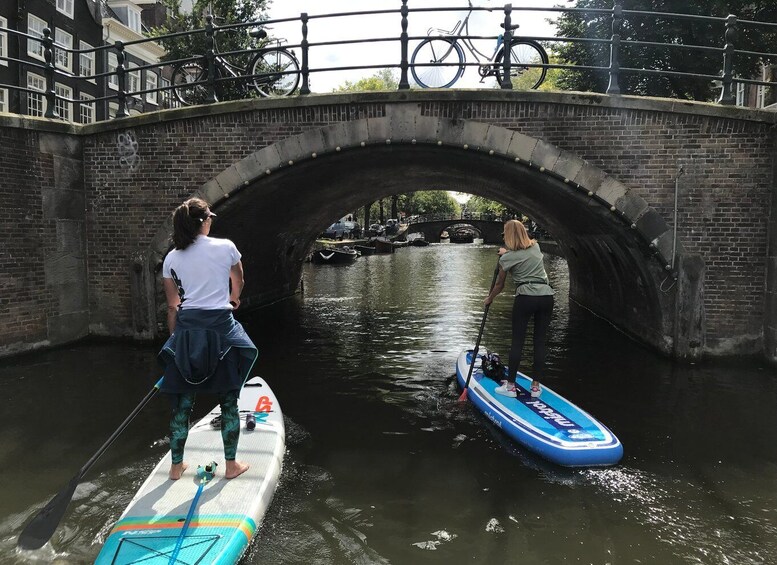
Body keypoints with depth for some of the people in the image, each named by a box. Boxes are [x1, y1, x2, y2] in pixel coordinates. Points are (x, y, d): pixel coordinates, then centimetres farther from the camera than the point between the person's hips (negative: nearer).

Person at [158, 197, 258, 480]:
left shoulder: (171, 259, 4)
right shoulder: (226, 247, -2)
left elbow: (172, 306, 8)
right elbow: (239, 283, 16)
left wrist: (175, 340, 18)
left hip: (185, 331, 3)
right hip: (220, 328, -3)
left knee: (181, 403, 13)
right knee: (228, 402, 10)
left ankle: (176, 466, 24)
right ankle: (231, 465, 19)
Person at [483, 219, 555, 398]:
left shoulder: (507, 258, 1)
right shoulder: (536, 247, 13)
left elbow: (499, 285, 12)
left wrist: (489, 299, 27)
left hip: (525, 298, -4)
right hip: (546, 296, 5)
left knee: (517, 341, 3)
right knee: (540, 341, 9)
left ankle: (510, 386, 7)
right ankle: (536, 386, 13)